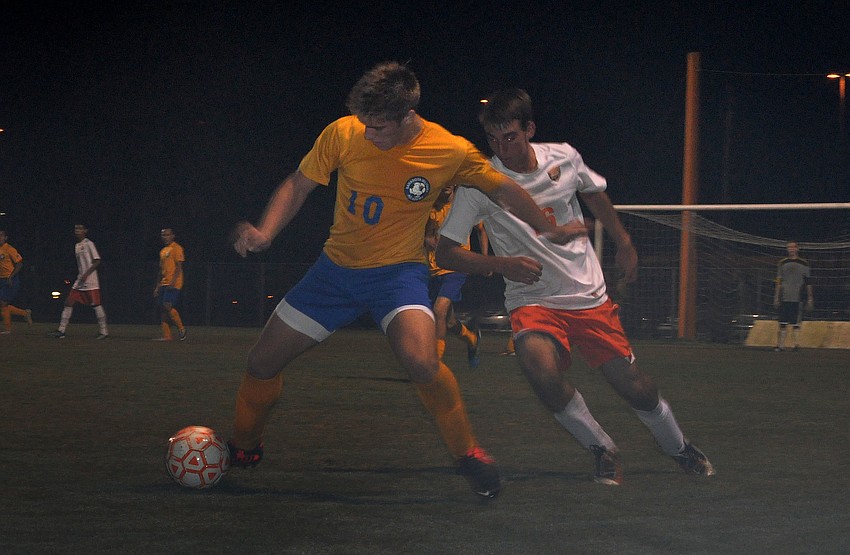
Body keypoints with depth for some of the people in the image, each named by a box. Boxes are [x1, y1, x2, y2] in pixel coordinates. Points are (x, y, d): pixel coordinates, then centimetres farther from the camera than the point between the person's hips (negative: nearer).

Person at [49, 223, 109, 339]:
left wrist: (86, 274, -19)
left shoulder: (89, 244, -7)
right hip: (79, 282, 8)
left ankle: (104, 332, 2)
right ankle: (61, 330, -1)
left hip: (90, 282, -8)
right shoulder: (77, 246, 16)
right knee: (69, 302, -1)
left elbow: (97, 261, -12)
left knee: (96, 305, -5)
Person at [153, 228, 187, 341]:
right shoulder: (163, 251, 21)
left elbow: (179, 267, -12)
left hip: (173, 284, -8)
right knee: (162, 308, 2)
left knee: (167, 306, -20)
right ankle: (167, 336, 3)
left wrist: (172, 282, -21)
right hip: (163, 284, 9)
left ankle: (181, 328, -5)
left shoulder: (176, 248, -5)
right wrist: (157, 286, 20)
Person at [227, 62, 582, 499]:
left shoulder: (451, 152, -16)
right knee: (262, 363, 3)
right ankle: (243, 448, 32)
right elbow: (297, 186, 0)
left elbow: (504, 190, 2)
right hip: (337, 266, 3)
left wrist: (551, 231, 11)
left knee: (421, 361, -33)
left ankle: (467, 453, -10)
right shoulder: (342, 134, -12)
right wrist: (264, 233, -16)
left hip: (399, 270, -3)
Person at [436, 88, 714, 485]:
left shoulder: (564, 157, -3)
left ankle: (678, 448, 33)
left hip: (589, 296, 2)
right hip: (531, 300, -2)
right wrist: (503, 264, -25)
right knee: (542, 370, -32)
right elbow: (445, 253, -11)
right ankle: (603, 451, -10)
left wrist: (624, 243, 28)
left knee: (635, 387, 1)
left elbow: (594, 193, 20)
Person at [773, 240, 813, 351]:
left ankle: (796, 344, -2)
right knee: (783, 323, -2)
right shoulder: (782, 263, 12)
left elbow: (808, 283, 8)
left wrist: (810, 299, 3)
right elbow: (779, 282, 12)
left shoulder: (804, 264, 8)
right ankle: (780, 345, -1)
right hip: (784, 298, 1)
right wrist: (776, 297, 5)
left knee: (796, 324, -3)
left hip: (797, 298, -1)